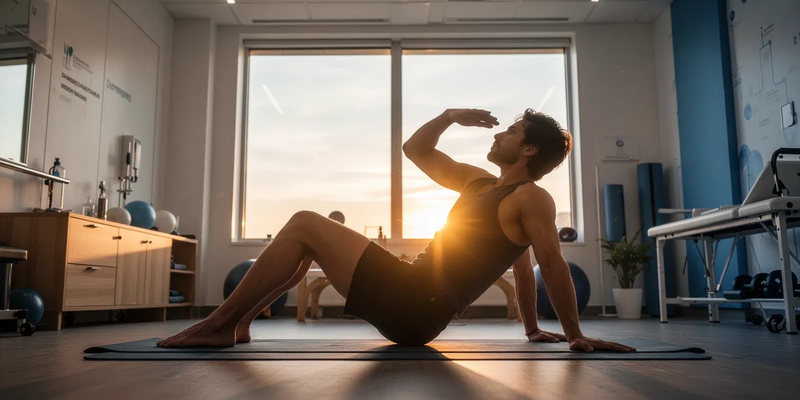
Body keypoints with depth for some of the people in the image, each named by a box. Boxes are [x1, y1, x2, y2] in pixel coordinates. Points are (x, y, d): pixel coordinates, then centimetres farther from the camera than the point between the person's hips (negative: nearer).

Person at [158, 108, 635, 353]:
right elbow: (416, 149, 23)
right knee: (307, 237, 15)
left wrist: (575, 335, -12)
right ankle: (236, 323, 13)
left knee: (304, 224, -12)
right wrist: (450, 116, 11)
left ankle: (217, 324, -3)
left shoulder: (533, 198, -6)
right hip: (409, 295, 9)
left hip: (415, 308, -9)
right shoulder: (479, 182, 20)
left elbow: (553, 262, -11)